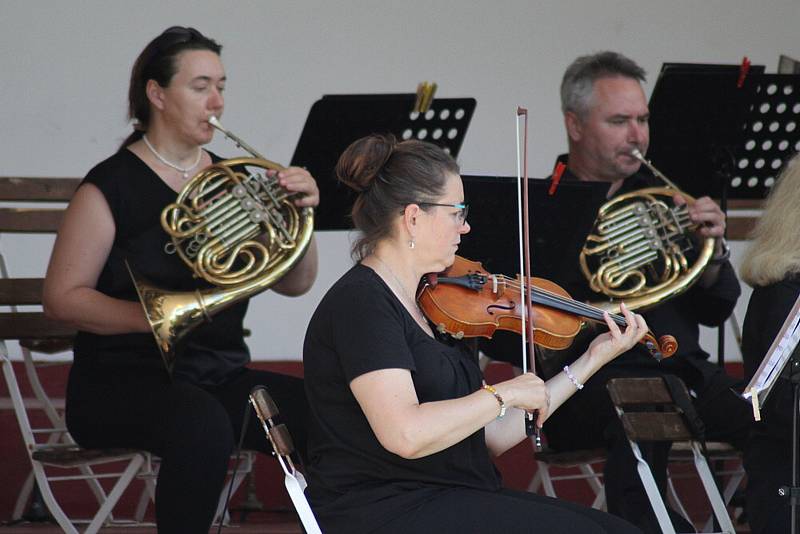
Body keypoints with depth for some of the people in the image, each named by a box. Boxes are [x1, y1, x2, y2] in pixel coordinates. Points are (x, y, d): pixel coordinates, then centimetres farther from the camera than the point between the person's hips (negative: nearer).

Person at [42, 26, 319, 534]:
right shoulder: (112, 187, -5)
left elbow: (294, 284, 9)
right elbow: (63, 296, -8)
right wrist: (153, 317, -22)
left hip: (220, 376, 5)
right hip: (125, 378, -5)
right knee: (204, 424, -38)